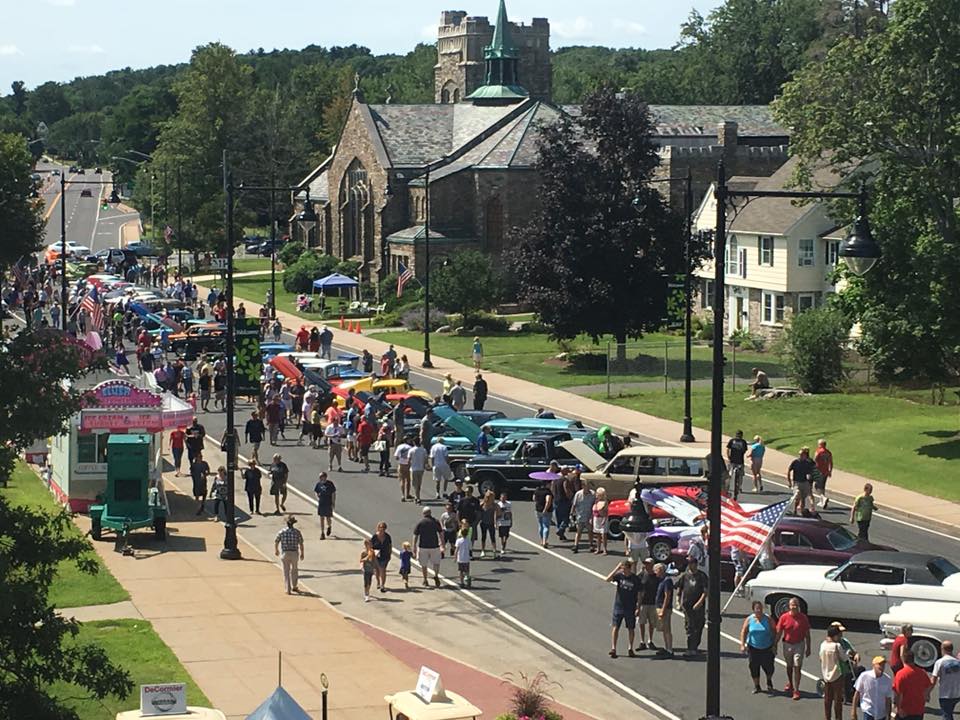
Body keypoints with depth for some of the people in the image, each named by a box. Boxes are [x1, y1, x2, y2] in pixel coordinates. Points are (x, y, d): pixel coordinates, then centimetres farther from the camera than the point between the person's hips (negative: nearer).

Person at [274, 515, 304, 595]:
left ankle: (288, 589, 1)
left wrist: (276, 550, 23)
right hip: (294, 553, 0)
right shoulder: (297, 532, -6)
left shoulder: (282, 532, -3)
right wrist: (302, 553, 8)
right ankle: (294, 586, 32)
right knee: (294, 570, 20)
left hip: (285, 553, 0)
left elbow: (276, 542, 5)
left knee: (286, 571, 6)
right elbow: (301, 544, -5)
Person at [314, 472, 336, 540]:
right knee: (322, 518, 2)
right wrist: (318, 497, -4)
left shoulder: (330, 484, -9)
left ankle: (329, 527, 36)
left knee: (328, 518, 2)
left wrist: (333, 503, -6)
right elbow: (315, 491, 14)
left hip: (328, 503, -2)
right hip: (321, 503, 2)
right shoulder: (318, 484, -1)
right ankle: (322, 533, 9)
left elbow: (333, 493, -4)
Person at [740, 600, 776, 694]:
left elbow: (773, 632, -2)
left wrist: (774, 645, -6)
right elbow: (743, 632, -4)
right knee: (754, 667, 5)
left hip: (767, 648, -1)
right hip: (753, 647, 1)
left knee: (768, 667, 2)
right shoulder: (749, 619, -4)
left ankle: (769, 682, 33)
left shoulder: (768, 619, -6)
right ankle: (756, 686, 23)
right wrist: (742, 645, -14)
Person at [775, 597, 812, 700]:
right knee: (789, 666, 20)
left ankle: (796, 690, -4)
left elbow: (807, 634, -1)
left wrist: (808, 648, 0)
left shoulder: (803, 618, -8)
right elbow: (779, 633, -1)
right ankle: (790, 683, 42)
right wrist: (775, 646, -3)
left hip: (799, 645, -2)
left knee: (797, 667, -7)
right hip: (787, 645, 2)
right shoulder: (784, 617, -8)